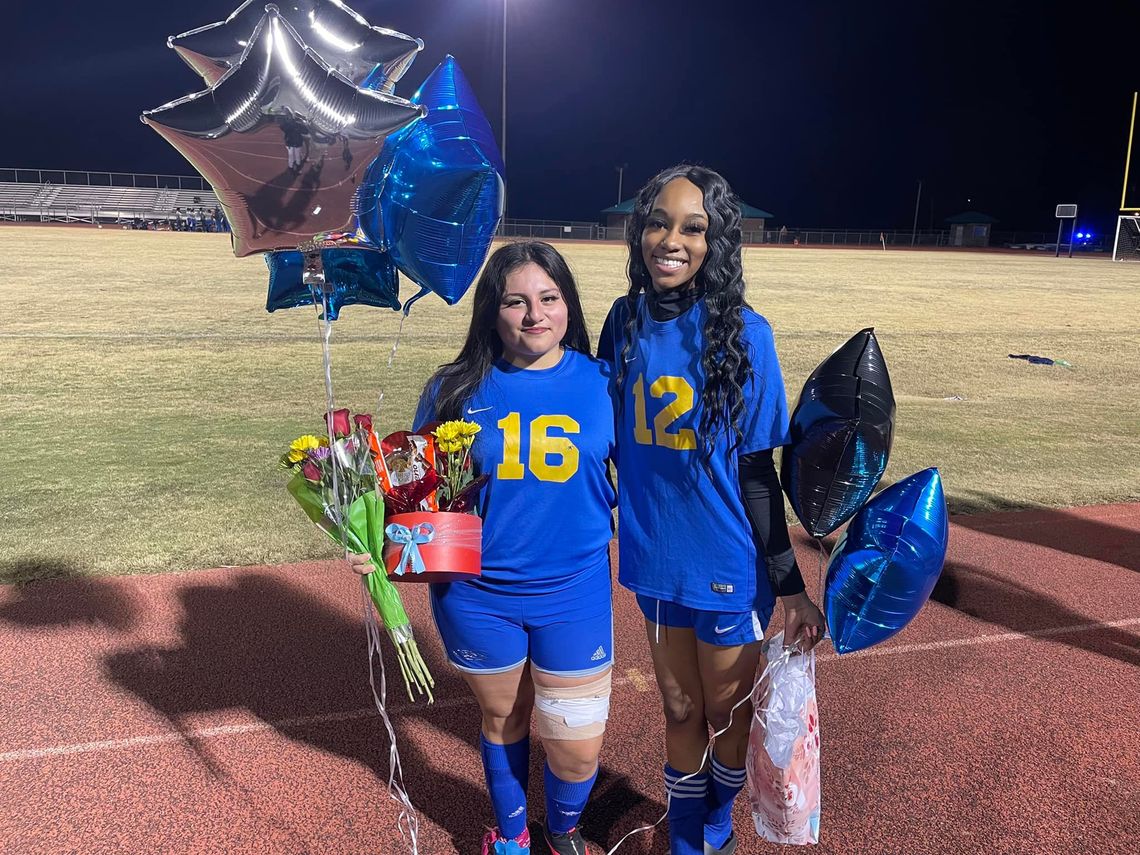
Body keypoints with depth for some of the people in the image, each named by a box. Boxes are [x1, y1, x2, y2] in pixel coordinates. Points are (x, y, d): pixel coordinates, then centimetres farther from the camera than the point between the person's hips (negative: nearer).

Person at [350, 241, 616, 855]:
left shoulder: (602, 383, -6)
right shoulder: (456, 389, -6)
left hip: (574, 596, 0)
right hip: (476, 597, 1)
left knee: (576, 749, 7)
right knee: (502, 719, 22)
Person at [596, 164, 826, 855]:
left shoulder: (742, 333, -16)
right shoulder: (625, 321, -5)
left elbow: (756, 470, -11)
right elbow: (606, 437, 5)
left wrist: (790, 585, -10)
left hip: (728, 566, -3)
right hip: (655, 560, 3)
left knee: (729, 711, 18)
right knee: (681, 709, 21)